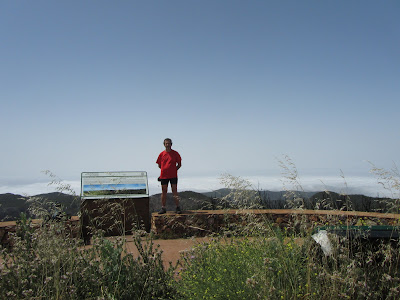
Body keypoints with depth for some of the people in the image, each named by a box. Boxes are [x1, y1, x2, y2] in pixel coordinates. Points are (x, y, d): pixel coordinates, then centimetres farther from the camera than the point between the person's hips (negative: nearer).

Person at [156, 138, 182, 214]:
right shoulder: (162, 154, 6)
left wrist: (174, 170, -2)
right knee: (164, 192, 7)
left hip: (173, 175, -2)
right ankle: (163, 208, 14)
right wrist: (165, 170, 6)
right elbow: (159, 165, 14)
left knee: (175, 192, -3)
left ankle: (178, 208, 2)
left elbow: (179, 164, 7)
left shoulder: (175, 153, 2)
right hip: (164, 176, 2)